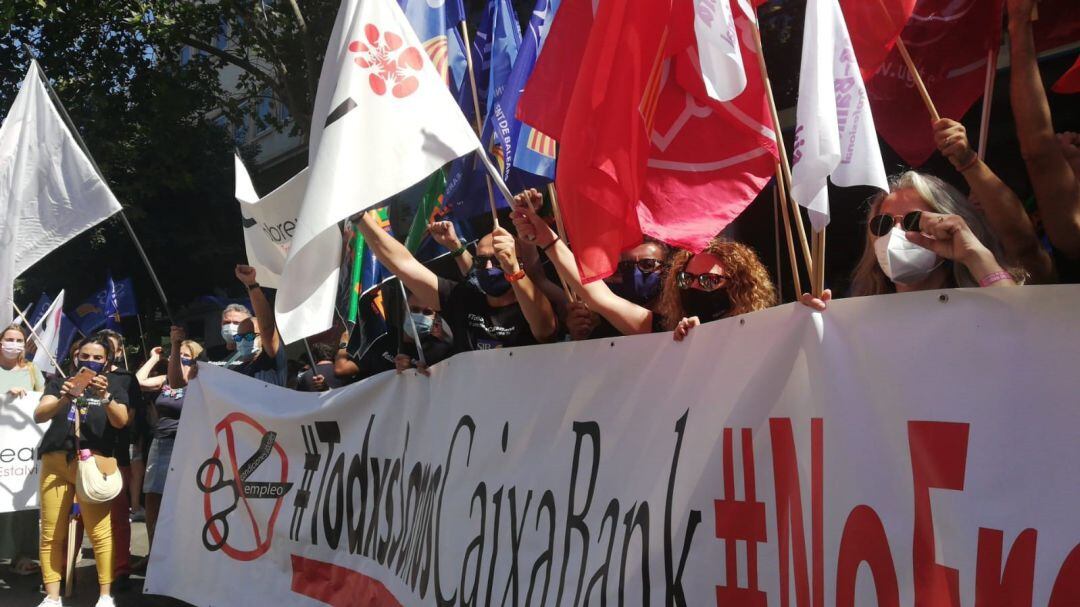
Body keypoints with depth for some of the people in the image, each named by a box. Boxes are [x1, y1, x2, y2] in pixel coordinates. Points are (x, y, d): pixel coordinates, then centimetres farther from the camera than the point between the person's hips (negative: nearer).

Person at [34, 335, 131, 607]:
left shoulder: (114, 385, 14)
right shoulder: (60, 382, 15)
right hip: (55, 461, 2)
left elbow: (120, 421, -2)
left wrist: (105, 396, -20)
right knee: (51, 533, -1)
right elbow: (39, 415, -1)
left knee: (99, 531, -12)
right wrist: (63, 399, -20)